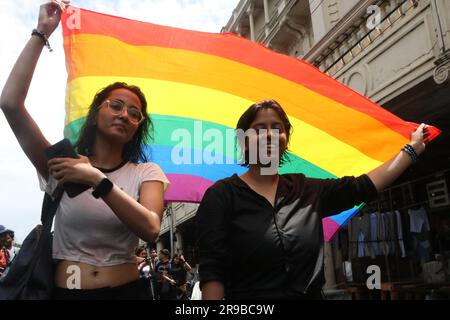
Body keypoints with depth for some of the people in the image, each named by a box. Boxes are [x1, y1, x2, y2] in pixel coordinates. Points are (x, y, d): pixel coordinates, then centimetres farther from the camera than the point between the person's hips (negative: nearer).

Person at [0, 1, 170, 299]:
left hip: (127, 290, 0)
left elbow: (151, 229, -21)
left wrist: (97, 180, -28)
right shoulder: (61, 164, 0)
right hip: (64, 290, 1)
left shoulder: (146, 173, -2)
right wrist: (41, 33, -10)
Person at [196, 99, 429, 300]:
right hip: (247, 294, -4)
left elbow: (365, 186, 8)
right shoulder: (222, 195, -8)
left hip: (311, 294, 5)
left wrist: (413, 148, 14)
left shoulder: (307, 191, 5)